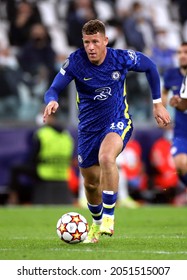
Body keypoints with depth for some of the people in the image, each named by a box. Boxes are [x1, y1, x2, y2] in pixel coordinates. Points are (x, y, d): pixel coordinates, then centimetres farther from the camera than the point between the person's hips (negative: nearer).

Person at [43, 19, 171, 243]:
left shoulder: (122, 58, -15)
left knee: (106, 157, -35)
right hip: (88, 127, 3)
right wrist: (52, 101, -41)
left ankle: (108, 217, -23)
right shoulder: (75, 62, -15)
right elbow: (53, 90, -16)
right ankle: (96, 223, 43)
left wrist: (158, 103, 7)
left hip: (118, 122, -3)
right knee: (90, 182, 12)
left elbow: (150, 67, 5)